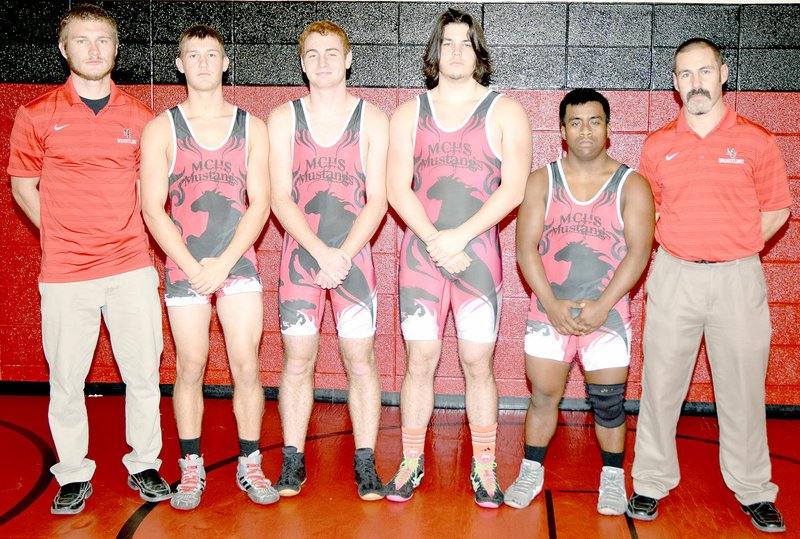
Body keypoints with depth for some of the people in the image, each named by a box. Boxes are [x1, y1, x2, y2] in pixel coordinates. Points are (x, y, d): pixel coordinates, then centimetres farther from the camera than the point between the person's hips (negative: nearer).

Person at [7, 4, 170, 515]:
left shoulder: (140, 116, 6)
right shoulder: (37, 115, 2)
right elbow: (22, 185, 9)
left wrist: (130, 236, 7)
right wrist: (62, 235, 3)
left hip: (132, 267, 1)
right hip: (65, 272, -1)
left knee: (143, 373, 6)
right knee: (66, 379, 6)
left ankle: (144, 464, 24)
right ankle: (74, 475, 22)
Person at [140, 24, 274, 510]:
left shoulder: (251, 127, 7)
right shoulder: (161, 129, 4)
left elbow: (259, 204, 2)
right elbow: (153, 208, -1)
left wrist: (225, 262, -9)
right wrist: (192, 267, -9)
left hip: (238, 263, 0)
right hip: (184, 266, 0)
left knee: (247, 367, -2)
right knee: (190, 368, 4)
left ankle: (250, 465, 12)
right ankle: (191, 469, 17)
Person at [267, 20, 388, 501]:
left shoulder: (371, 120, 3)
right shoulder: (284, 118, 5)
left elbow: (377, 200, -2)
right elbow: (281, 199, -2)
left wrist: (344, 255, -13)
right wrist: (321, 252, -13)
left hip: (354, 255, -1)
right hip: (300, 254, 1)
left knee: (361, 361, 1)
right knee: (298, 361, 3)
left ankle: (366, 464, 11)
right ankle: (293, 462, 15)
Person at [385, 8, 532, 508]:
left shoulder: (505, 111, 5)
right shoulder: (409, 114, 11)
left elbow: (514, 188, -5)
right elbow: (398, 188, 2)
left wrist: (459, 236, -13)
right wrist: (434, 240, -11)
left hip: (478, 253, -1)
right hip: (420, 251, 2)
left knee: (478, 363, 2)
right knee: (420, 361, 3)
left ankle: (484, 467, 14)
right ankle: (411, 462, 16)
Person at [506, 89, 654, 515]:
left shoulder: (631, 185, 2)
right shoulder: (542, 181, 5)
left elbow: (639, 251, -6)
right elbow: (525, 247, -1)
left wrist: (602, 306, -14)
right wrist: (551, 304, -12)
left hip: (607, 313, -1)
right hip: (548, 310, 1)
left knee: (607, 402, 5)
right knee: (543, 396, 6)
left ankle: (613, 478, 24)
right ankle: (531, 473, 23)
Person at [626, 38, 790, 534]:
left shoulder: (755, 140, 1)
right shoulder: (659, 145, 6)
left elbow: (776, 210, 7)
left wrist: (732, 251, 1)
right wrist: (680, 252, 4)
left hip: (738, 278, -1)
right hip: (674, 275, 1)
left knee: (743, 387, 5)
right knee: (661, 383, 4)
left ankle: (755, 492, 19)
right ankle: (651, 484, 16)